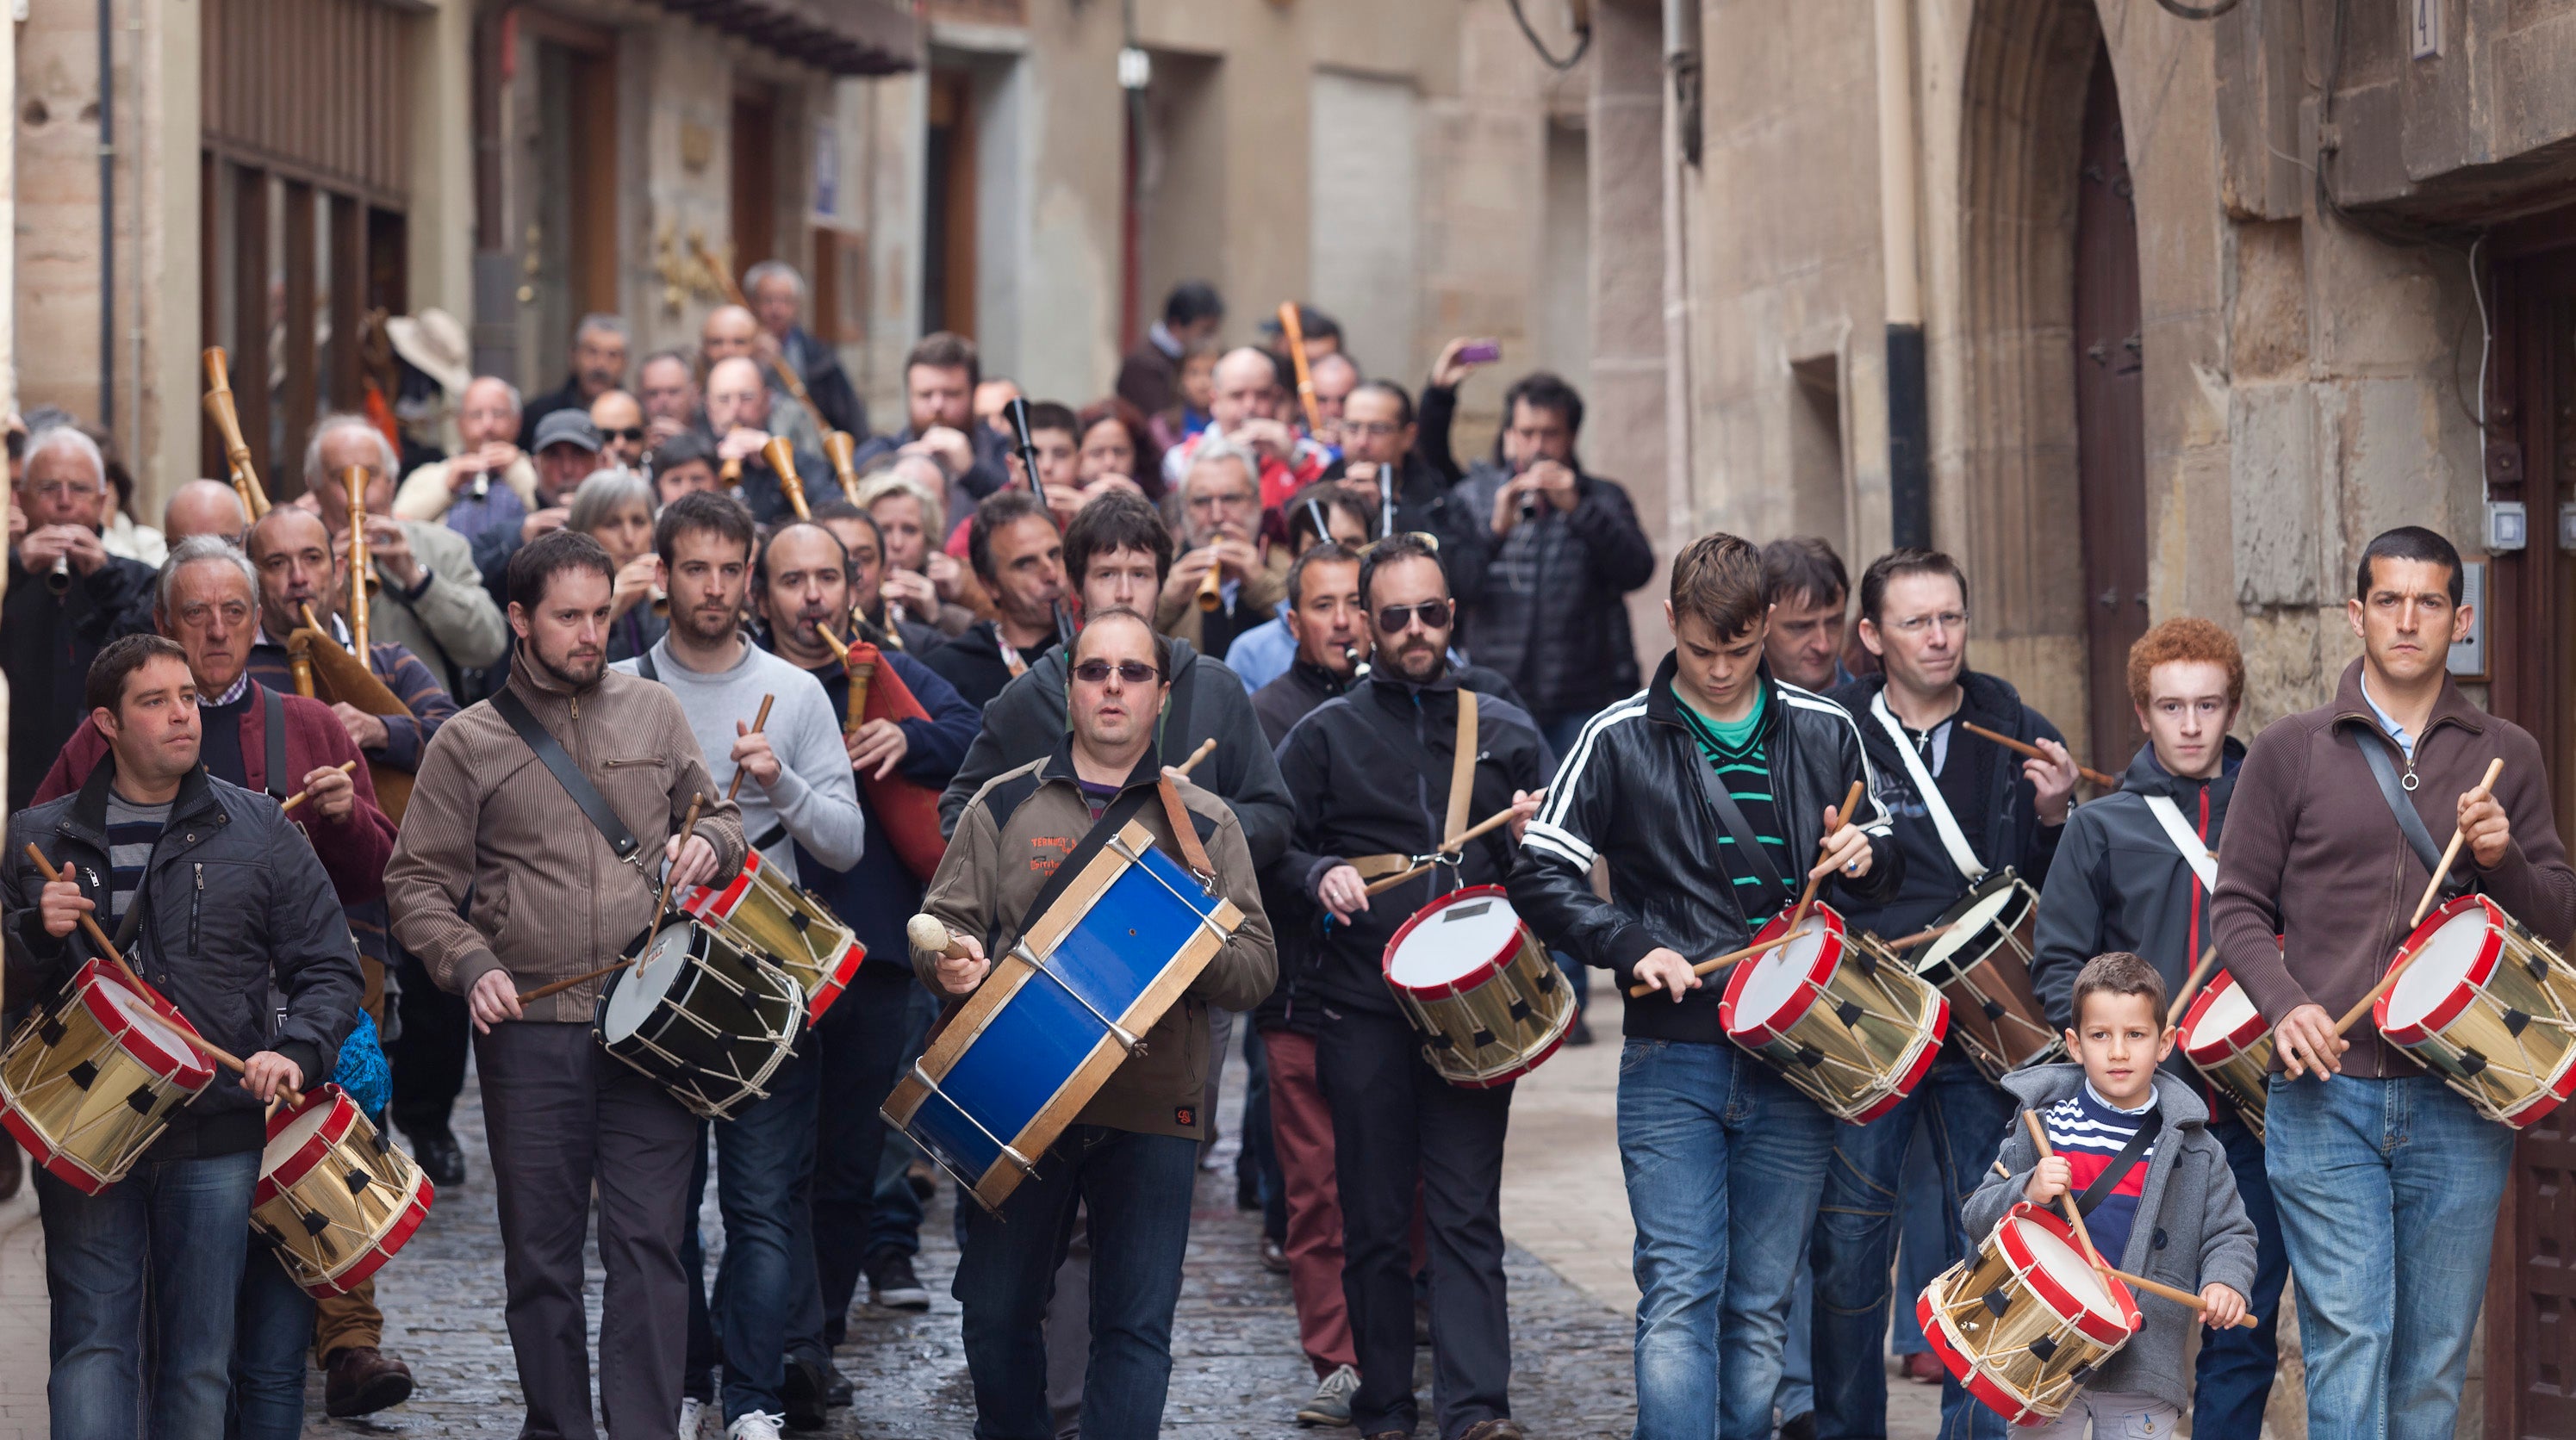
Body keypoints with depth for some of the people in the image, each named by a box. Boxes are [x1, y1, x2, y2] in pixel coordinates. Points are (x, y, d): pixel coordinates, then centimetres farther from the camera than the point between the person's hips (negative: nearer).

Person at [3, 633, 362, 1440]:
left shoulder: (258, 831, 6)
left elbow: (329, 969, 6)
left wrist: (295, 1052, -13)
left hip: (215, 1138, 0)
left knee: (201, 1357, 4)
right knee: (91, 1346, -6)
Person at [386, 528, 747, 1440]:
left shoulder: (654, 712, 10)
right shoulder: (469, 743, 4)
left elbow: (719, 817, 21)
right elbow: (418, 884, 4)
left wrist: (710, 843, -2)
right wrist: (471, 964, -12)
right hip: (531, 1029, 0)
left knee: (648, 1244, -5)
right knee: (541, 1254, 6)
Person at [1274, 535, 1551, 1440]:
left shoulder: (1506, 733, 13)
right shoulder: (1326, 735, 9)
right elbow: (1276, 849, 8)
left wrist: (1529, 840, -3)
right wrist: (1320, 877, -13)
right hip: (1363, 1010, 0)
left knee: (1467, 1212, -7)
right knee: (1375, 1219, 3)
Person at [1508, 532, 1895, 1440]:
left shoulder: (1825, 734, 9)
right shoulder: (1620, 740, 1)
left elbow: (1884, 866, 20)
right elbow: (1541, 878, 1)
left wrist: (1863, 857, -4)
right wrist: (1635, 946, -14)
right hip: (1672, 1063, -2)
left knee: (1763, 1304, 7)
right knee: (1680, 1292, -10)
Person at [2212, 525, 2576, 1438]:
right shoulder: (2289, 752, 6)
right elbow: (2239, 907, 6)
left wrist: (2501, 857, -10)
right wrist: (2285, 1004, -12)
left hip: (2459, 1102, 2)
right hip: (2325, 1095, -2)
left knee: (2434, 1359, 6)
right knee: (2348, 1338, -9)